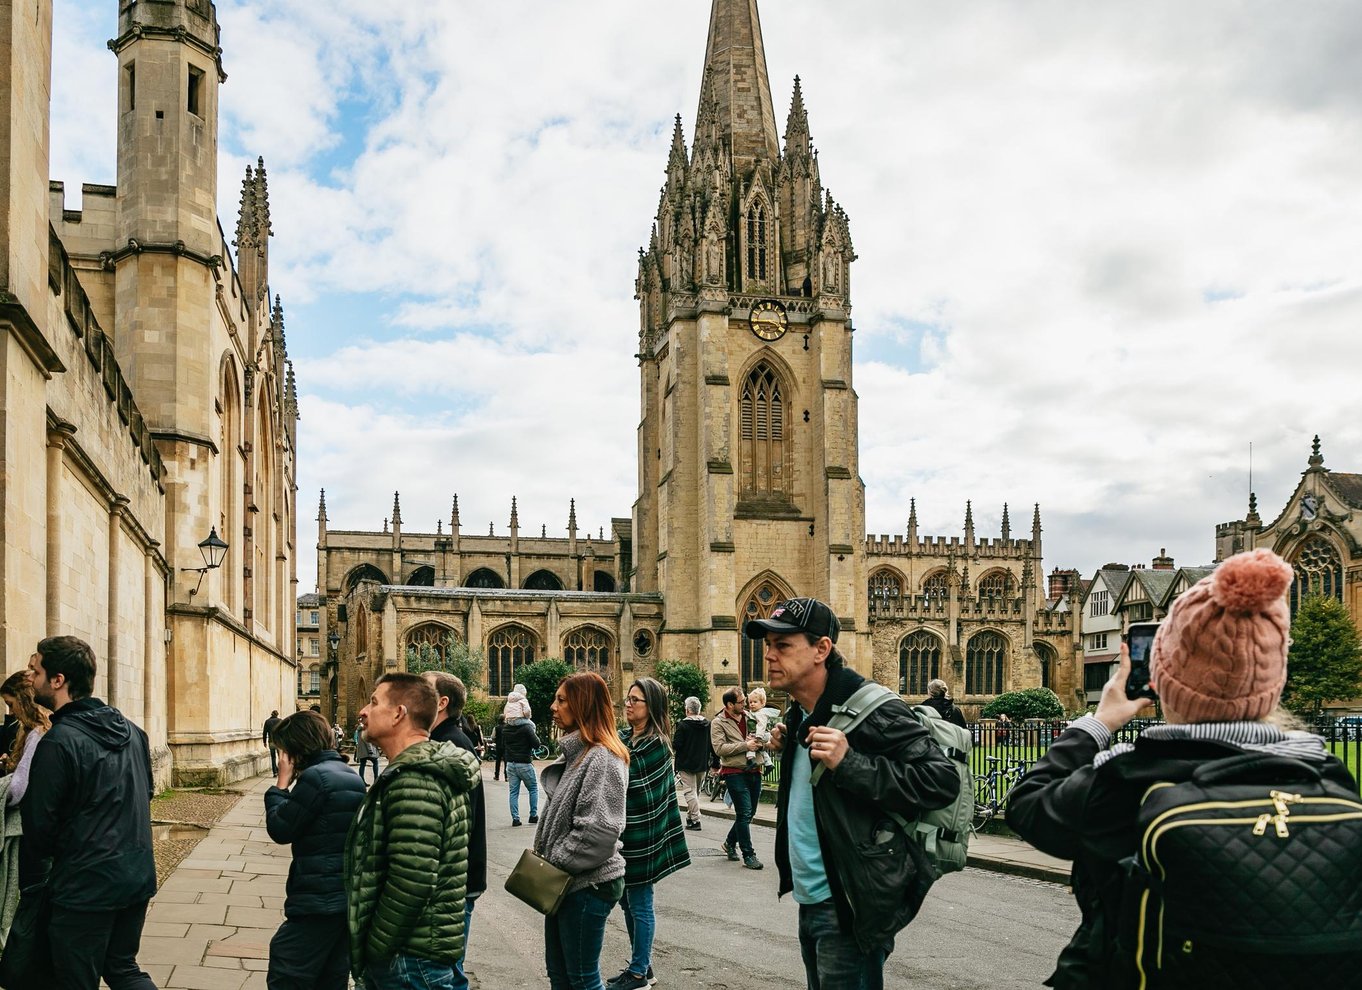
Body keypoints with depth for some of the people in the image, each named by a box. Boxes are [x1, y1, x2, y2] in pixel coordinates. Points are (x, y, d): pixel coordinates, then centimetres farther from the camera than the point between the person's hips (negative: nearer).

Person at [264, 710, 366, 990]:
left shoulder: (315, 776, -15)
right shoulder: (351, 775, 13)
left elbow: (280, 830, -11)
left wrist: (281, 783, -1)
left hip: (319, 901, -9)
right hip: (352, 897, 9)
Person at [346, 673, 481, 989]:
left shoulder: (414, 781, -21)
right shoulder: (429, 768, 11)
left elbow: (412, 881, -28)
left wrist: (374, 949, -17)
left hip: (411, 960, -10)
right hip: (415, 948, 10)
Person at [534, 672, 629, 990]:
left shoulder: (602, 759, -20)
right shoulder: (574, 752, 10)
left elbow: (599, 831, -26)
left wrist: (555, 863, -15)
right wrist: (544, 860, 8)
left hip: (588, 884, -9)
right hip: (564, 881, 9)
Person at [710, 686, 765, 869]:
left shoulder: (750, 717, 12)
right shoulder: (718, 723, -4)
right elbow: (719, 748, -16)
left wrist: (759, 743, -3)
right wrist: (745, 746, -17)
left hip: (754, 771, 6)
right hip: (735, 773, -6)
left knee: (749, 813, 14)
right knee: (744, 814, -7)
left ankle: (730, 842, 34)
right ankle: (748, 855, 1)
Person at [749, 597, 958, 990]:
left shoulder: (871, 710, -19)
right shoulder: (801, 714, 10)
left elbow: (942, 781, -25)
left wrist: (848, 764, -30)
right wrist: (789, 748, 8)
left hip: (849, 907, -9)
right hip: (810, 900, 9)